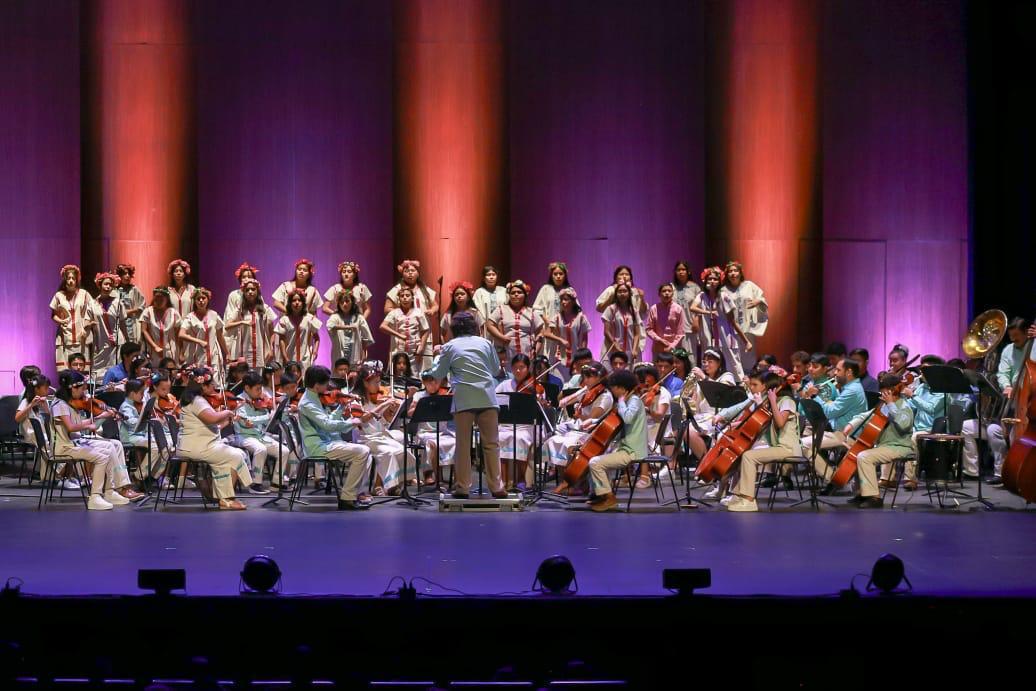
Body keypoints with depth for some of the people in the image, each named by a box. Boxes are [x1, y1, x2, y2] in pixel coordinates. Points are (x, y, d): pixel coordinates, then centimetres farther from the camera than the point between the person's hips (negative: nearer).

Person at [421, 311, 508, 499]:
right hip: (487, 397, 1)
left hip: (464, 400, -1)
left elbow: (438, 374, 11)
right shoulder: (485, 343, 9)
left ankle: (463, 487, 4)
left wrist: (437, 358, 28)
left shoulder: (449, 347, 5)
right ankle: (496, 487, 3)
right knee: (491, 444, 5)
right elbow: (496, 370, 17)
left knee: (463, 445, 5)